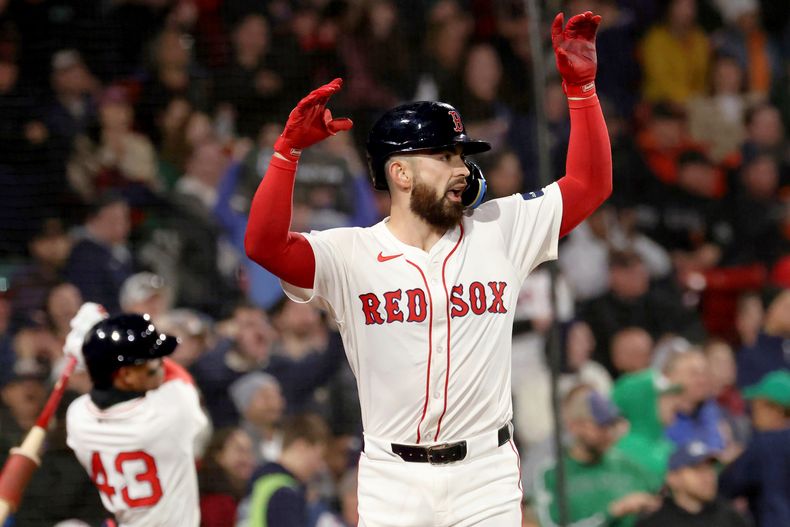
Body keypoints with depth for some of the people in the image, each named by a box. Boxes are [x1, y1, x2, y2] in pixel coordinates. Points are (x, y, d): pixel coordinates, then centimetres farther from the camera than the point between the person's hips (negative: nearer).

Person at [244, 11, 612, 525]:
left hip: (486, 477, 2)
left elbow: (590, 185, 7)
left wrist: (580, 84, -2)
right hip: (392, 480, -2)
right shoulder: (350, 255, -2)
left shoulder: (499, 231, 6)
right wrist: (290, 147, -24)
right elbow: (264, 245, -16)